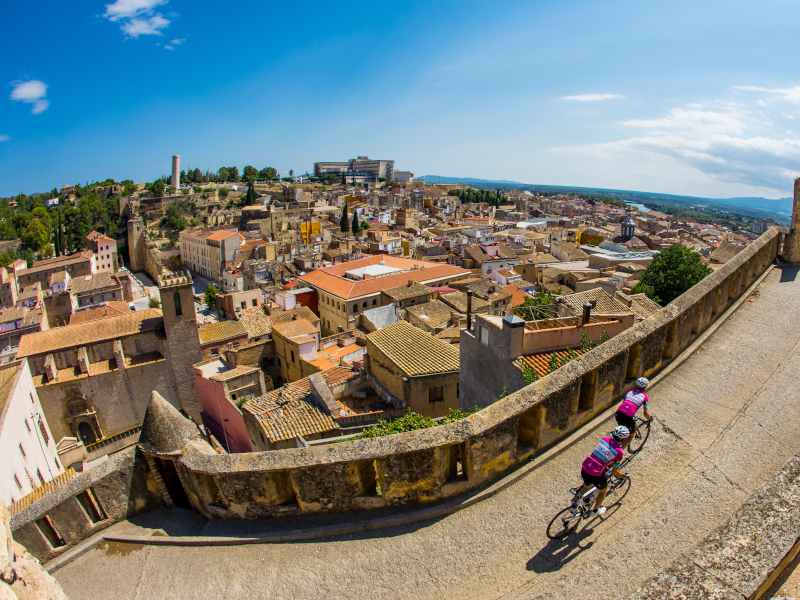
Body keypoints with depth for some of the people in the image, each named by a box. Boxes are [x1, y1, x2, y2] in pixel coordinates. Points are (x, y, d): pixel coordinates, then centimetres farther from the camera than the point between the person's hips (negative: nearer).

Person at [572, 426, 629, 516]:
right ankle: (595, 510, 45)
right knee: (603, 489, 29)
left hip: (584, 469, 4)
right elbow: (615, 472, -2)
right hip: (595, 475, -4)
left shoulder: (604, 439, 4)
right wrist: (624, 475, 18)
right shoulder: (619, 452, -10)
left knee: (587, 486, 35)